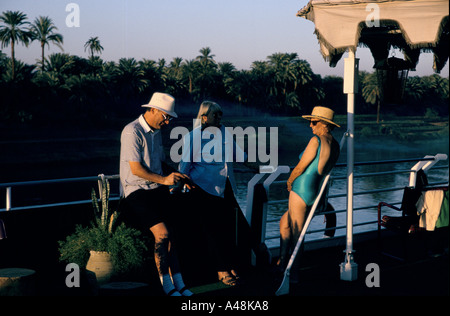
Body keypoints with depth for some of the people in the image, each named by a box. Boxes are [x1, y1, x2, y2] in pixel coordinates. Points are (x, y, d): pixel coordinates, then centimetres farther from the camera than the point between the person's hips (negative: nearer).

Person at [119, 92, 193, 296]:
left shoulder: (156, 132, 18)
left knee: (169, 234, -8)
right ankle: (167, 286, -10)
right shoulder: (132, 132, -11)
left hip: (157, 189, 8)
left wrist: (176, 177, 12)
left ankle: (178, 284, -9)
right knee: (162, 233, -19)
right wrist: (164, 180, -16)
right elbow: (136, 169, -15)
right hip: (137, 192, -8)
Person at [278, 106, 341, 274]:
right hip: (316, 192, 9)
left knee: (296, 234, 1)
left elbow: (300, 167, -11)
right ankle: (282, 261, 23)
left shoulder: (316, 140, -15)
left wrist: (289, 182, 8)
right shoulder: (335, 145, 9)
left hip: (302, 189, -9)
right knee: (284, 222, 21)